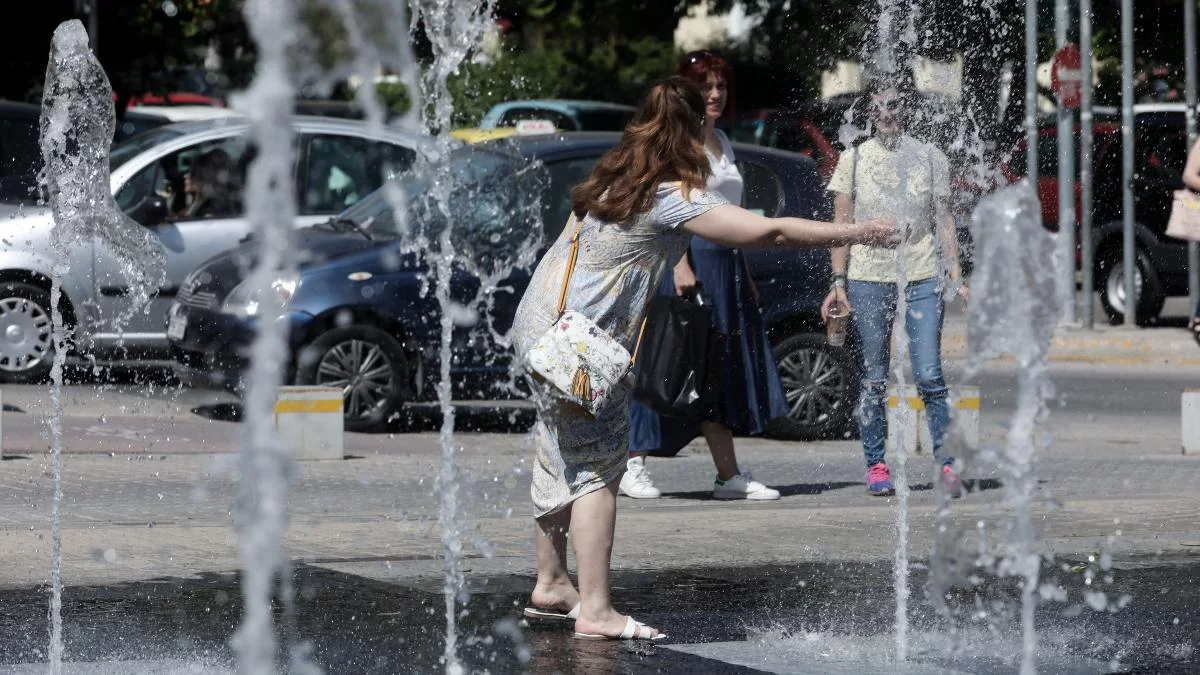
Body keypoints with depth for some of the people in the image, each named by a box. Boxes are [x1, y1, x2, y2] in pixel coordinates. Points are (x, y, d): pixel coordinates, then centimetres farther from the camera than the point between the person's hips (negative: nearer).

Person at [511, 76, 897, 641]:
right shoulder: (671, 198, -20)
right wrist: (857, 233, -16)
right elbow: (768, 232, -22)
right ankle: (595, 611, -10)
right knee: (596, 467, -7)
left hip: (543, 324, 10)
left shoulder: (618, 179, 7)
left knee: (562, 459, 18)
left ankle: (550, 586, 28)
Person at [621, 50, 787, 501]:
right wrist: (681, 265, -24)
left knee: (726, 371, 5)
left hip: (727, 262, 9)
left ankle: (729, 475, 4)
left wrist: (746, 274, 21)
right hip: (691, 259, -9)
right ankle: (632, 467, -1)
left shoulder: (721, 141, 19)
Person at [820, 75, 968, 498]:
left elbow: (943, 221, 9)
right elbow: (841, 223, 7)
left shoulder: (929, 157, 8)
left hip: (922, 278, 0)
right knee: (874, 381, 2)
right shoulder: (854, 159, 7)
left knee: (929, 377, -8)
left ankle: (946, 464, -5)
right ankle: (876, 466, 8)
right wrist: (838, 282, -1)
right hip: (868, 279, 0)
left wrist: (956, 277, 2)